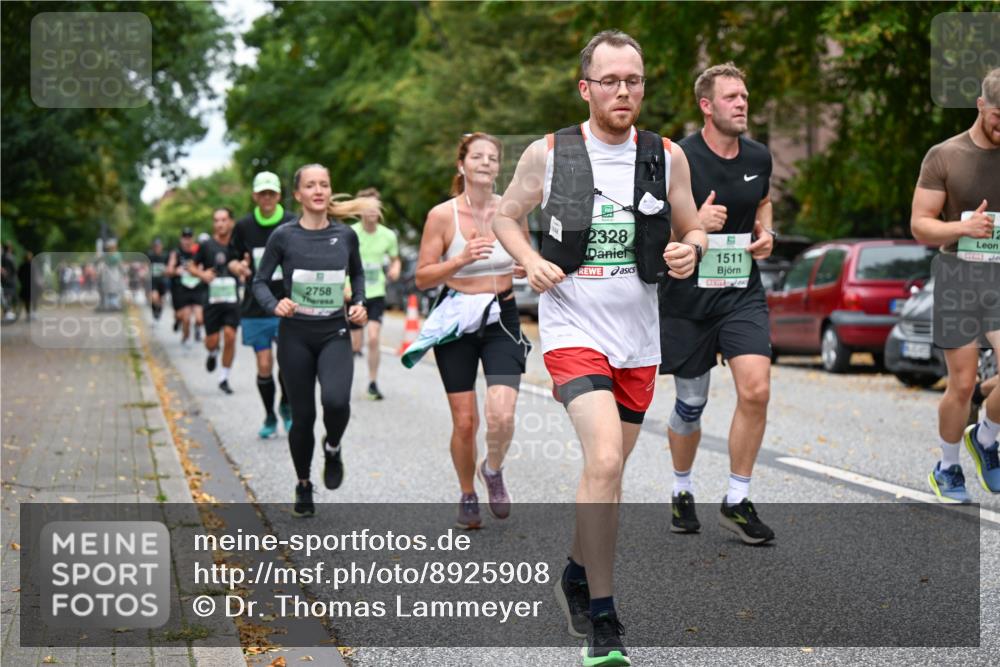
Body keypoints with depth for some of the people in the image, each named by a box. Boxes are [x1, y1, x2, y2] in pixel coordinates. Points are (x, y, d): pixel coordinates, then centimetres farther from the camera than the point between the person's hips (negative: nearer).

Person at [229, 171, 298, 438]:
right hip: (255, 308, 1)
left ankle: (286, 406, 13)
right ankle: (269, 418, 22)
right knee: (264, 366, 2)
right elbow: (233, 260, 12)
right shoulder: (244, 226, 3)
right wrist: (238, 267, -10)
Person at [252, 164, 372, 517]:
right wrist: (274, 305, -17)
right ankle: (303, 486, 28)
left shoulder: (345, 235, 1)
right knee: (302, 416, 4)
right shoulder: (284, 236, -5)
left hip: (335, 333, 1)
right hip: (296, 334, 0)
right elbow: (260, 281, 2)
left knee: (336, 400, -25)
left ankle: (332, 448, 9)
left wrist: (359, 302, 3)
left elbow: (357, 273, 20)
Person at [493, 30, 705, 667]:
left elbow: (692, 231, 13)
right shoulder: (547, 154, -4)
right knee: (605, 462, -20)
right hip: (573, 327, -4)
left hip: (639, 336, 4)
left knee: (609, 469, 14)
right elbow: (506, 216, 10)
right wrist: (531, 261, -9)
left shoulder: (667, 156, 3)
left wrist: (689, 252, -10)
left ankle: (579, 573, 39)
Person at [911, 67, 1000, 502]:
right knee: (962, 384, 2)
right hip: (958, 275, -2)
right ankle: (947, 470, 24)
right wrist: (963, 227, -21)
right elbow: (920, 226, -4)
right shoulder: (944, 157, -2)